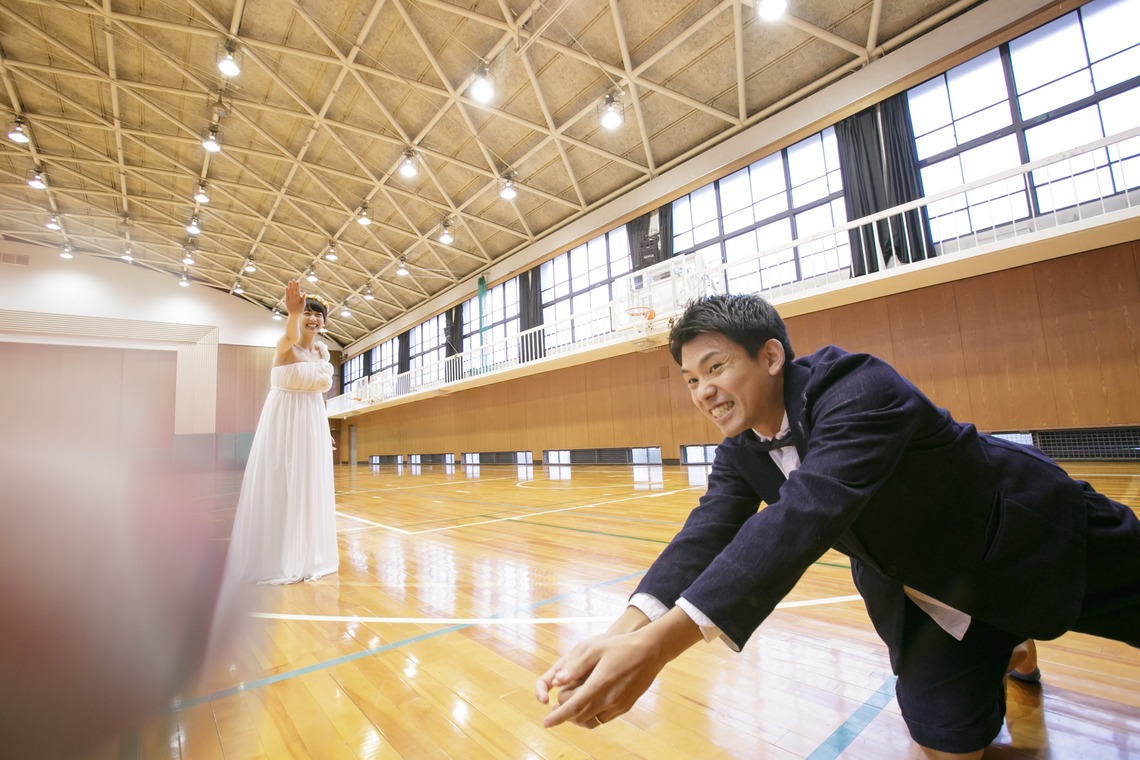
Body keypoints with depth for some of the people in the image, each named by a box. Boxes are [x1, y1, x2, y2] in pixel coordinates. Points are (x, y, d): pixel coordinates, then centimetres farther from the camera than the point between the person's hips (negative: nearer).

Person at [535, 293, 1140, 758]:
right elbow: (707, 532, -24)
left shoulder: (857, 388, -36)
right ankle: (1008, 649, 33)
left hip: (1033, 540, -4)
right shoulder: (740, 452, -13)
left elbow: (803, 516, -48)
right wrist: (620, 634, -40)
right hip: (922, 590, 5)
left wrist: (657, 644, -54)